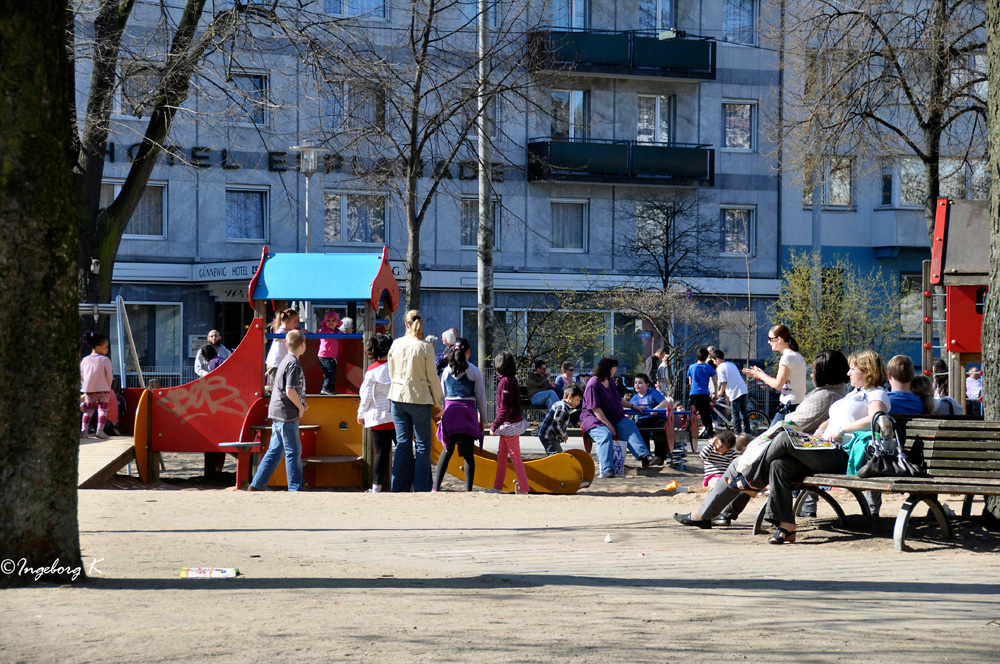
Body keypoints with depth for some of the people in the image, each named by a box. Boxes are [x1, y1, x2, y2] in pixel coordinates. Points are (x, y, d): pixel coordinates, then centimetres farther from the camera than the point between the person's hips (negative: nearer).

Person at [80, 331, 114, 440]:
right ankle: (100, 430, -11)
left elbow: (81, 377, 10)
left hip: (88, 390, 4)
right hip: (103, 390, -4)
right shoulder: (105, 360, -7)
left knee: (88, 410, 12)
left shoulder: (85, 360, 6)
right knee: (102, 409, 1)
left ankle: (83, 430, 2)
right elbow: (109, 376, -6)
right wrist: (108, 387, 9)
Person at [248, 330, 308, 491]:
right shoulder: (293, 364, -14)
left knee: (275, 450, 13)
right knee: (293, 452, -2)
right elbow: (290, 391, -22)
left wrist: (301, 403, 15)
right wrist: (300, 407, -8)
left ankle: (256, 485, 14)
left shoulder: (285, 361, 16)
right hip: (286, 413, -9)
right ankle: (295, 488, 2)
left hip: (277, 413, 9)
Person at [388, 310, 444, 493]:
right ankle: (421, 489, 0)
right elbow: (432, 378, -6)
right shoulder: (425, 347, -10)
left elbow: (391, 373, 11)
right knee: (422, 445, 3)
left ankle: (399, 488, 10)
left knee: (402, 443, 10)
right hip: (420, 397, -4)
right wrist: (437, 403, 3)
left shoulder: (396, 344, 1)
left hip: (398, 397, 4)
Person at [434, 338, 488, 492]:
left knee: (447, 450, 11)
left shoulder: (446, 371, 7)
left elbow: (442, 396, 10)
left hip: (450, 411, 3)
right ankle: (468, 489, -6)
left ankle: (436, 486, 7)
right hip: (468, 412, -3)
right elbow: (481, 398, 1)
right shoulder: (474, 371, 0)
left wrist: (442, 416, 18)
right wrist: (483, 420, 8)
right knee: (468, 453, -1)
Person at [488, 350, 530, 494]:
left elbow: (505, 408, -21)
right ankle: (497, 487, 23)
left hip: (511, 423, -10)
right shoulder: (511, 379, 10)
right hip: (508, 424, 10)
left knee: (515, 457, -5)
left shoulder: (506, 381, -19)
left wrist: (494, 426, -18)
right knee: (501, 456, 16)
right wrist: (497, 424, 19)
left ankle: (523, 489, -2)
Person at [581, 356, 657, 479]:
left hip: (613, 417, 7)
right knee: (605, 435, -35)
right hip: (593, 418, -7)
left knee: (629, 426, -20)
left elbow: (618, 400, 31)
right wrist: (609, 425, -23)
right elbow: (595, 409, -19)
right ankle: (606, 470, -45)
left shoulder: (610, 381, 16)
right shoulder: (593, 384, -13)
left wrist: (634, 407, 32)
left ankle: (644, 456, -34)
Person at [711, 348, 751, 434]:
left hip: (735, 392, -8)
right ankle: (747, 431, 16)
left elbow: (724, 382, -14)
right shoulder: (731, 364, 18)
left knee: (735, 414, 0)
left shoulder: (720, 368, -6)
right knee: (744, 413, 13)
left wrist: (721, 392, 2)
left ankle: (738, 433, 0)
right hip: (744, 389, 8)